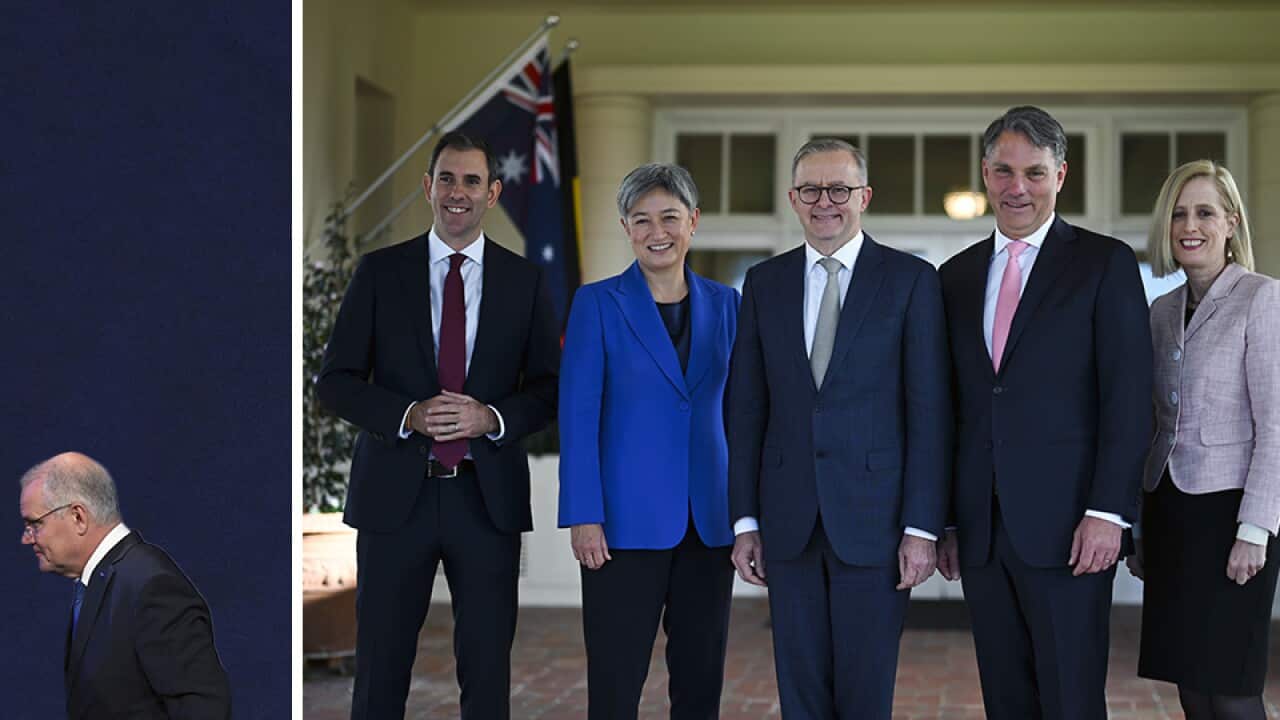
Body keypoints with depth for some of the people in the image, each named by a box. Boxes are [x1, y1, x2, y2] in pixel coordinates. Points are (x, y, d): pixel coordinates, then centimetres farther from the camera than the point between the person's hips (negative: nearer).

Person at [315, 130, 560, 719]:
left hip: (487, 495, 1)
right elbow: (335, 380, 2)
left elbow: (551, 387, 7)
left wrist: (492, 418, -13)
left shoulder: (524, 281, 6)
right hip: (396, 493, -1)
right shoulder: (379, 272, 3)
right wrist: (408, 416, -15)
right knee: (380, 665, 6)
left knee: (488, 667, 7)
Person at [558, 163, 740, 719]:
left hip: (709, 521, 4)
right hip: (628, 520, -4)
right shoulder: (598, 303, -2)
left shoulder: (723, 304, 9)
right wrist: (583, 517, -13)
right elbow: (578, 415, -6)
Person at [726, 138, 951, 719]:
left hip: (873, 517, -3)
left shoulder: (911, 279, 0)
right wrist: (745, 521, 4)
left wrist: (922, 527, -9)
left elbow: (929, 411, -4)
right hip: (789, 520, 3)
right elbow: (747, 410, 9)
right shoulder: (765, 283, 10)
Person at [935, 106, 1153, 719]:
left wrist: (1108, 512, -14)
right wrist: (944, 520, 11)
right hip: (981, 529, 5)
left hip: (1065, 528, -5)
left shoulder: (1105, 263, 0)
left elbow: (1128, 397, -6)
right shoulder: (957, 276, 15)